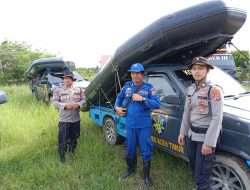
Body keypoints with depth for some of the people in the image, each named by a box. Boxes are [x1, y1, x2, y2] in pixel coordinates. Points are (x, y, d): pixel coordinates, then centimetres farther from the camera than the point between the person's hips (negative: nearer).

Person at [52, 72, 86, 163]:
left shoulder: (79, 90, 6)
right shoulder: (58, 90, -2)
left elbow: (83, 99, 6)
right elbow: (55, 102, -7)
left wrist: (78, 104, -14)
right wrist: (65, 105, -20)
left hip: (76, 119, 3)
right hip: (64, 119, -3)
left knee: (74, 137, 17)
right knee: (63, 138, 2)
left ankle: (72, 152, 38)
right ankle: (62, 156, 18)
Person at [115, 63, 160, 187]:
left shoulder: (149, 88, -6)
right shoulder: (127, 86, 5)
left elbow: (157, 104, -13)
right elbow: (119, 98, 21)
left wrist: (142, 99, -23)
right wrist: (117, 107, 3)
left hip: (144, 125, -3)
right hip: (130, 125, 3)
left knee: (146, 152, 6)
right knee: (130, 150, 18)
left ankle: (146, 176, 26)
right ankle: (131, 170, 41)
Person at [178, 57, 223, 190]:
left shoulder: (214, 90, -13)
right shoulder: (190, 89, 7)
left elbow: (217, 118, -18)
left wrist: (209, 143, -21)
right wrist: (182, 132, 12)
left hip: (205, 136, -7)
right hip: (192, 135, 7)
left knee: (201, 177, -1)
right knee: (194, 168, 21)